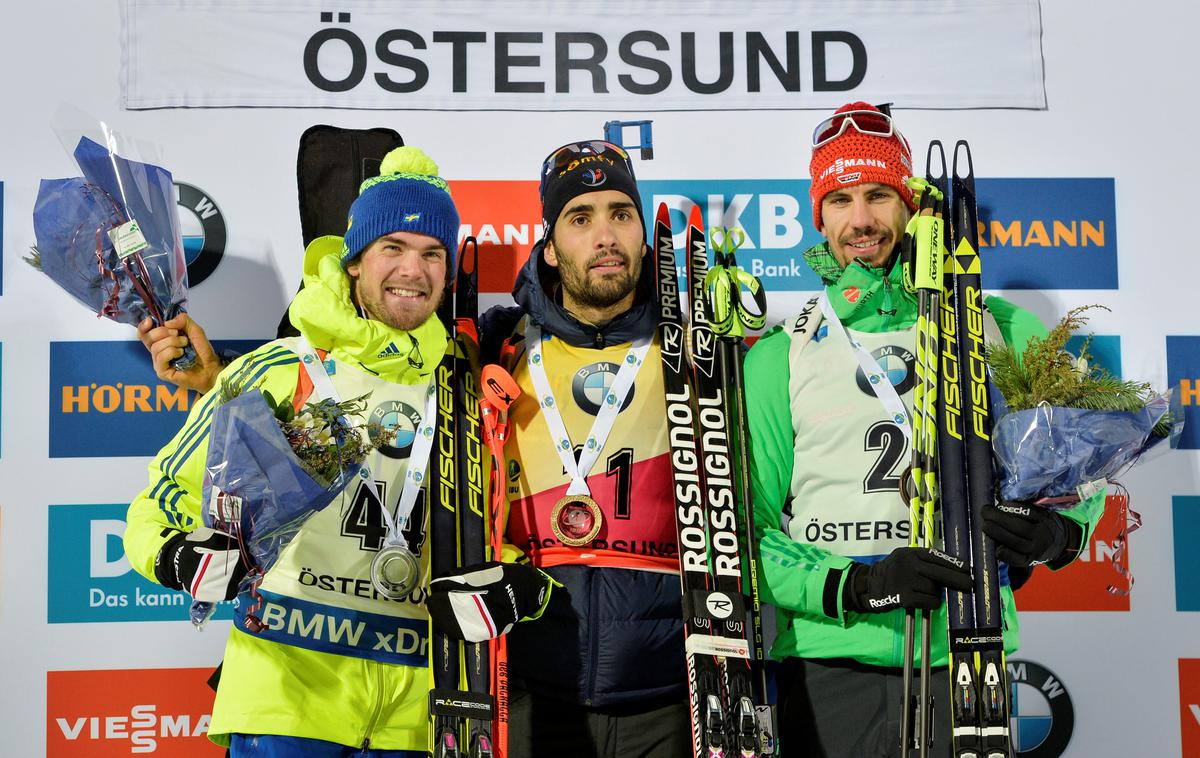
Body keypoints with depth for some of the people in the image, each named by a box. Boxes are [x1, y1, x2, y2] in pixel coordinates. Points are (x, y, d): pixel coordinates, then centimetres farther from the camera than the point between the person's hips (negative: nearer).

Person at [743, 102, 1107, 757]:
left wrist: (1061, 532, -6)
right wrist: (851, 587, -14)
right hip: (830, 667, -1)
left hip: (966, 662, 1)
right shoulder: (780, 355, 4)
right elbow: (744, 530, 1)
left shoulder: (1001, 329, 7)